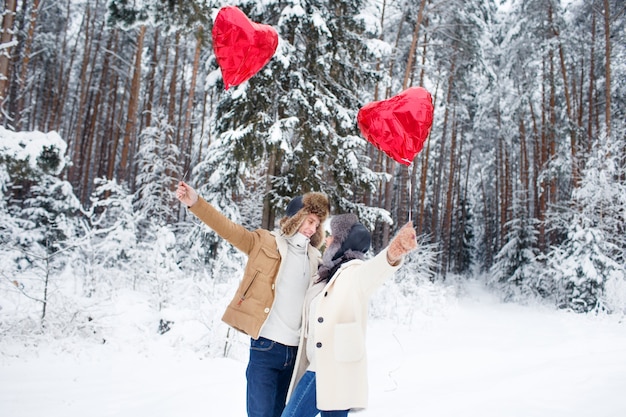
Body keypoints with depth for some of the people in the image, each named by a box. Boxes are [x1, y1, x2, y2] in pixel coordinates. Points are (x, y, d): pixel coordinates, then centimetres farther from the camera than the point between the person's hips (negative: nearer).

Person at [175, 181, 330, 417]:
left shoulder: (315, 260, 10)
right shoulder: (265, 243, -1)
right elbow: (229, 228, -11)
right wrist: (195, 202, -23)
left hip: (295, 350, 4)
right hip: (266, 346, -4)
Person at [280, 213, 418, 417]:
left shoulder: (354, 272, -11)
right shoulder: (327, 275, 14)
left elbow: (374, 270, -36)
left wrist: (392, 254, -56)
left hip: (339, 373, -9)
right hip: (316, 369, 9)